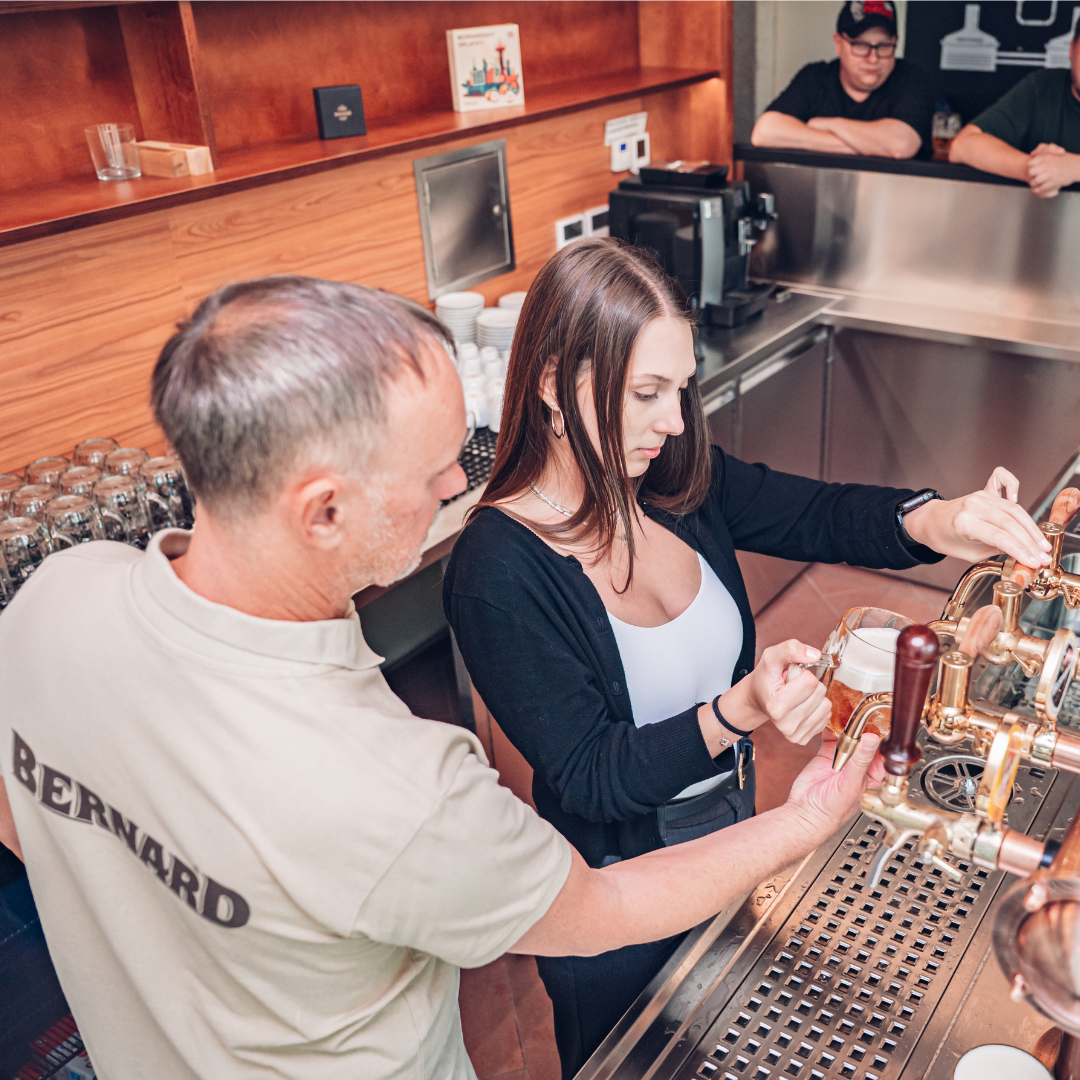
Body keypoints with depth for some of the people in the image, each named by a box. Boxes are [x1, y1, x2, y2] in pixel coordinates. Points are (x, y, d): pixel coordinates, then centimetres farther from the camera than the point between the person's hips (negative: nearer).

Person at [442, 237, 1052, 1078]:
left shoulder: (677, 483, -12)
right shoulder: (497, 573, -31)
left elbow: (821, 515, -5)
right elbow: (590, 779, -27)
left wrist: (929, 520, -26)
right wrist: (739, 711, -42)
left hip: (732, 835, 6)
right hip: (617, 898, -6)